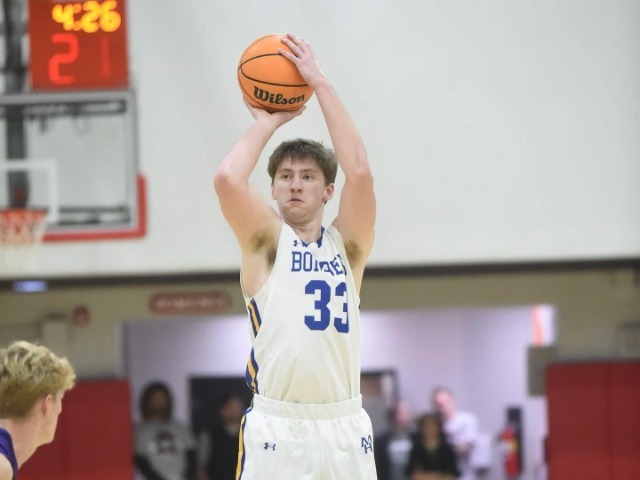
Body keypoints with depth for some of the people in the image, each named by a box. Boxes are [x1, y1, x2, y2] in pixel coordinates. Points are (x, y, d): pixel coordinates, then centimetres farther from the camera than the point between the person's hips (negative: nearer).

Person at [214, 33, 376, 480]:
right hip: (276, 429, -2)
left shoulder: (346, 245, 10)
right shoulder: (265, 242, 6)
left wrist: (320, 83, -4)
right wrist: (268, 121, 4)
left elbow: (359, 173, -6)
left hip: (344, 429, 2)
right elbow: (228, 179, -12)